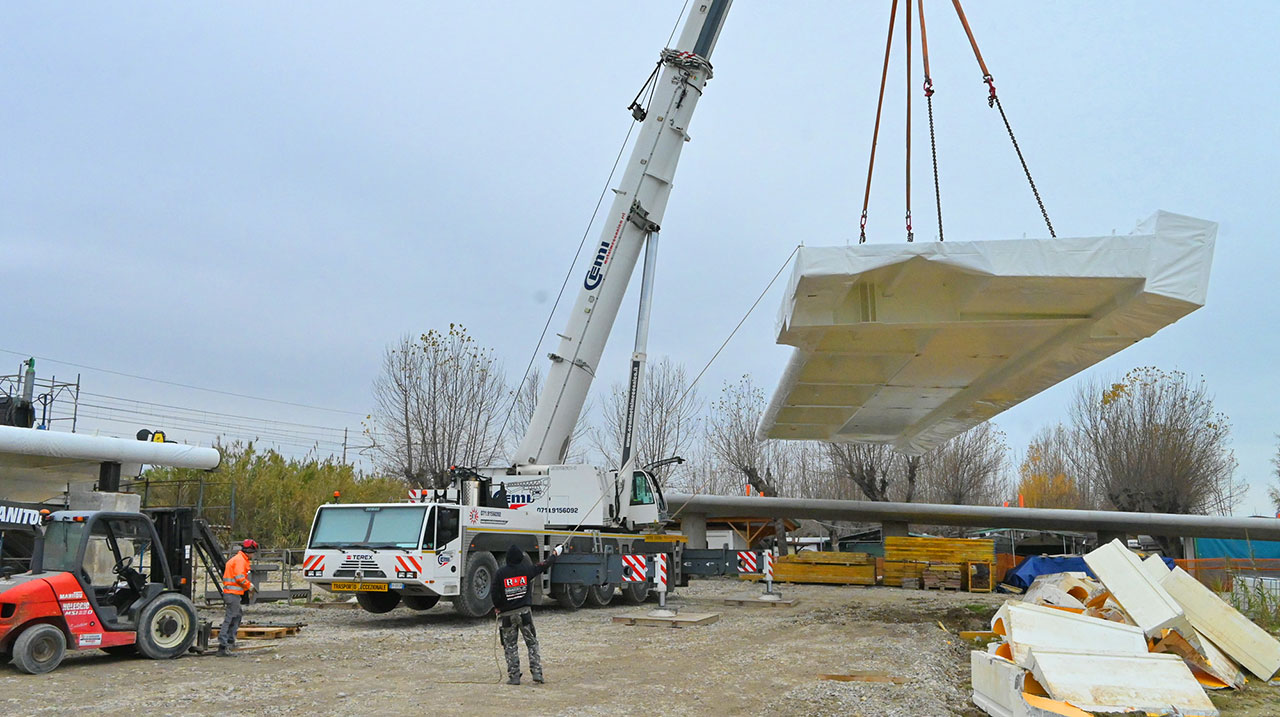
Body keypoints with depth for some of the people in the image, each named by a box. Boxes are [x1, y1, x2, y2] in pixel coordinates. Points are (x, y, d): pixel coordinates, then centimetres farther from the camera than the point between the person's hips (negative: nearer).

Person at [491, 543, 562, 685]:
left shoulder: (500, 573, -6)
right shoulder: (526, 570, -1)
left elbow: (495, 593, -6)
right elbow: (544, 565, 13)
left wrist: (497, 608, 11)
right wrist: (555, 553, 29)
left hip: (506, 614, -1)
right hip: (524, 612, 1)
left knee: (510, 645, 8)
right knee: (532, 643, 10)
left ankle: (514, 676, 6)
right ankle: (537, 672, 3)